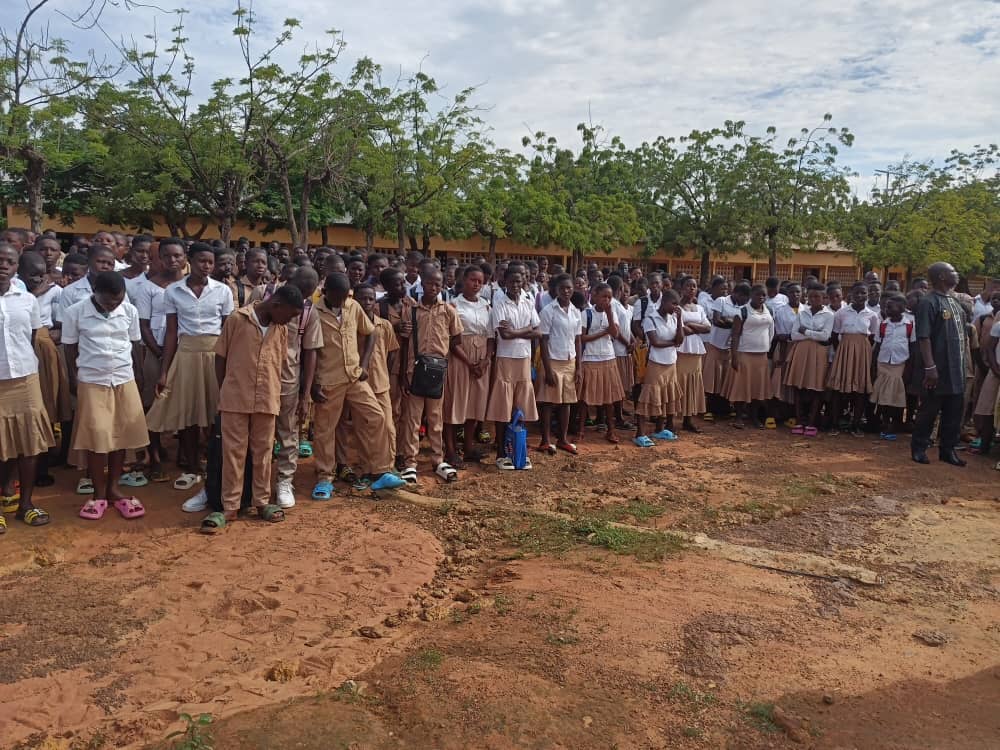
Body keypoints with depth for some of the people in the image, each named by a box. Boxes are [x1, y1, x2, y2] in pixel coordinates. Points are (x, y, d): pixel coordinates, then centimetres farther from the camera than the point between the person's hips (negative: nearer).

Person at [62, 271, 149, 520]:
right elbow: (70, 349, 1)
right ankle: (99, 493, 12)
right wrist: (74, 381, 3)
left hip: (125, 381, 2)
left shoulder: (130, 311, -2)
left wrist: (139, 376, 11)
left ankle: (113, 488, 18)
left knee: (121, 434, 5)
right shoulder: (75, 312, -8)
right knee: (96, 437, -1)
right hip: (91, 382, -2)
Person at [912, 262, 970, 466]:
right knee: (930, 409, 1)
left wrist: (963, 361, 14)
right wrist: (930, 367, -22)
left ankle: (948, 449, 21)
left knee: (955, 411, 11)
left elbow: (962, 334, 21)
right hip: (939, 370, -8)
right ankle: (919, 448, 13)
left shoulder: (955, 302, 15)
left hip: (957, 370, 8)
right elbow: (924, 337, -17)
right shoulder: (929, 302, -11)